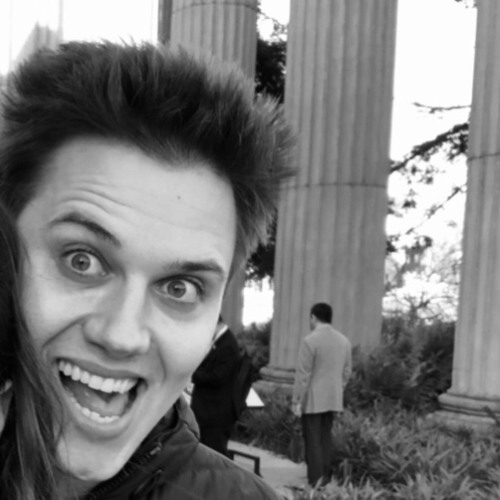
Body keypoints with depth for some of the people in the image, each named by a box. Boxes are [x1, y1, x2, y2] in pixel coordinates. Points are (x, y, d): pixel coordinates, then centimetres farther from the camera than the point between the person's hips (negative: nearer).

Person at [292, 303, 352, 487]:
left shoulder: (310, 340, -16)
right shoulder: (344, 341, 5)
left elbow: (303, 374, -16)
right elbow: (346, 372, 10)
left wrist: (296, 401, -10)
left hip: (312, 399, -6)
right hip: (333, 399, 6)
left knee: (312, 439, 2)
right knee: (325, 436, 15)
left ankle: (316, 479, 2)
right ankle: (325, 475, 18)